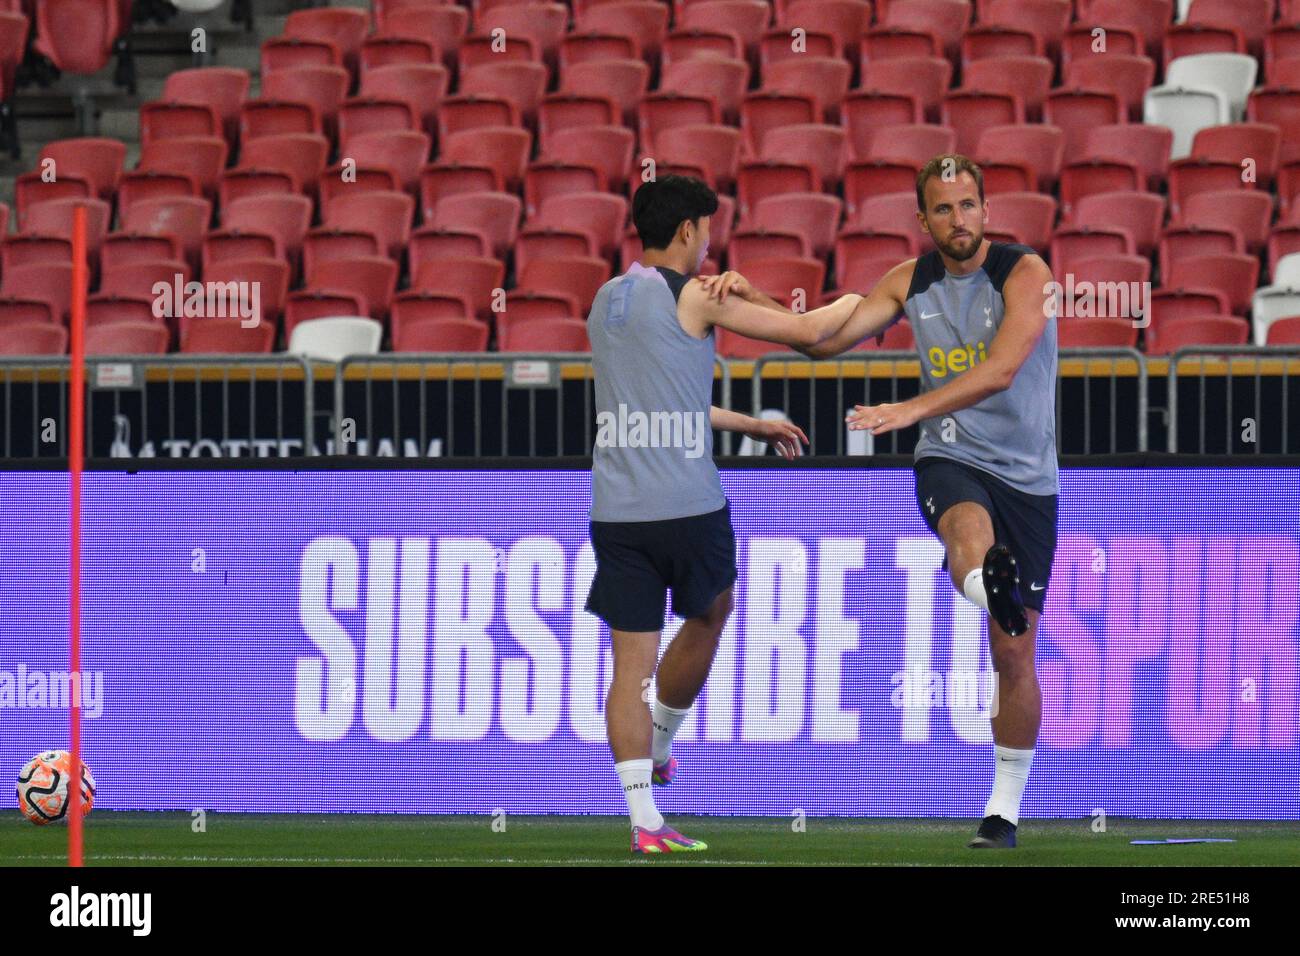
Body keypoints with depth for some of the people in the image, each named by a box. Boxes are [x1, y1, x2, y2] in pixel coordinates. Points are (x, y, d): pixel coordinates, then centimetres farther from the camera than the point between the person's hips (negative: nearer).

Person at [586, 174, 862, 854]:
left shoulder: (607, 301, 15)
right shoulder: (693, 297, -6)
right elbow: (807, 332, -3)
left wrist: (752, 427, 34)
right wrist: (862, 299, 18)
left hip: (616, 510, 5)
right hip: (688, 507, -5)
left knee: (631, 659, 2)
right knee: (710, 613, 24)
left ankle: (643, 817, -4)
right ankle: (658, 747, 32)